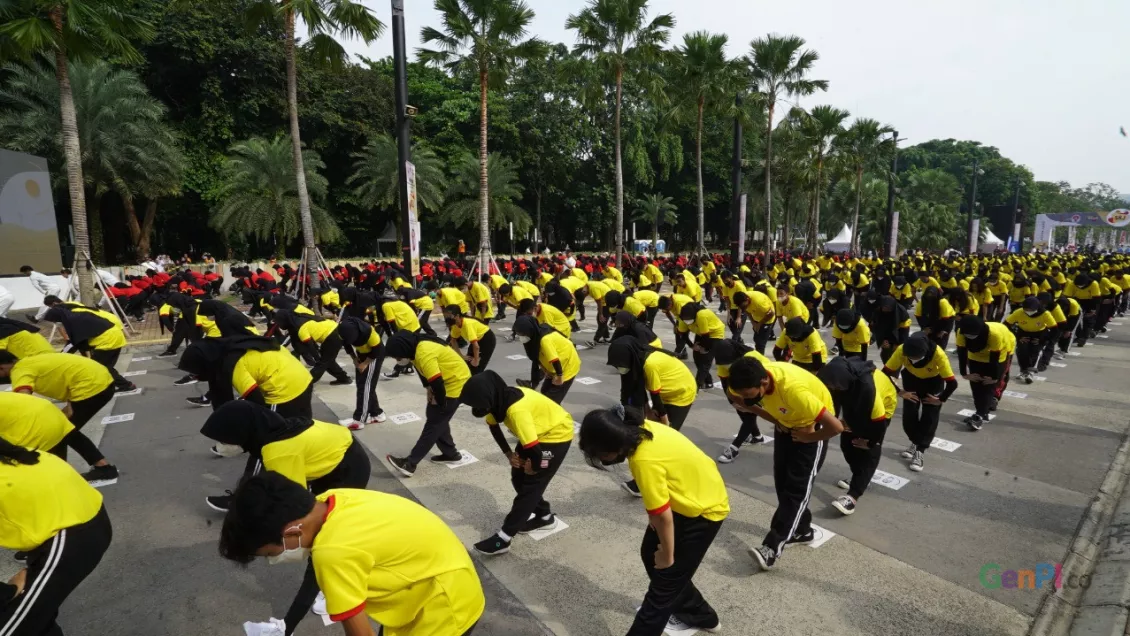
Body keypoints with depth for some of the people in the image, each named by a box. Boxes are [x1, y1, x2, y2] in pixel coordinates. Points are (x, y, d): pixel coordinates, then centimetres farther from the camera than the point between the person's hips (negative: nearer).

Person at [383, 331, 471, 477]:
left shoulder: (424, 354, -32)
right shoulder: (417, 347, -2)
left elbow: (437, 382, -32)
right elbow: (425, 372, 14)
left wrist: (440, 402, -16)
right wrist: (429, 388, 4)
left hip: (456, 384, -9)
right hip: (446, 382, 9)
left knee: (434, 422, -6)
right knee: (437, 419, 15)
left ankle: (410, 463, -2)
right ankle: (451, 453, 28)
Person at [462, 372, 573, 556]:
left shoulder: (516, 409, -40)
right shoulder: (500, 399, -14)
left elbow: (534, 449, -37)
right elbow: (493, 425, 7)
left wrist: (534, 467, -16)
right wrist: (508, 453, 2)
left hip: (556, 435, -8)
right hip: (537, 431, 9)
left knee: (531, 484, -5)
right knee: (518, 477, 12)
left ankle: (503, 538, 3)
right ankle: (544, 516, 31)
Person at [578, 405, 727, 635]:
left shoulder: (645, 460, -37)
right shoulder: (639, 430, -11)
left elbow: (663, 516, -26)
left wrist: (667, 555, -9)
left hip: (703, 509, -9)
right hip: (685, 496, 9)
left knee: (665, 579, 2)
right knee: (651, 555, 19)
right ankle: (696, 612, 39)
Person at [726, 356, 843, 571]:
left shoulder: (793, 389, -43)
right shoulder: (754, 375, -24)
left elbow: (836, 426, -38)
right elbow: (748, 403, 0)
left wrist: (808, 437, -19)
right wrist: (777, 422, -10)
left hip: (813, 424, -6)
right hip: (786, 422, 6)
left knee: (797, 486, -10)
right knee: (782, 481, 8)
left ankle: (773, 546, -9)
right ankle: (802, 530, 26)